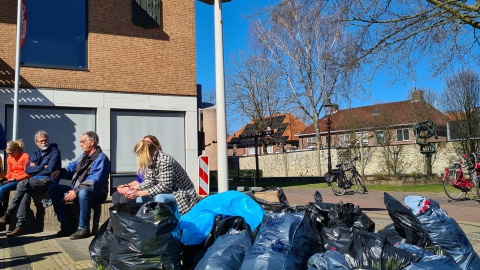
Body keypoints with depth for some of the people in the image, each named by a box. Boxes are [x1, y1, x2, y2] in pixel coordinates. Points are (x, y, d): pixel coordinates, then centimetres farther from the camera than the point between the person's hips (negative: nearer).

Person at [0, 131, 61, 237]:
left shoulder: (55, 152, 4)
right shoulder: (35, 154, 25)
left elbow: (49, 169, -9)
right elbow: (27, 169, 11)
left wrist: (35, 168, 4)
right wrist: (42, 167, -2)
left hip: (47, 180, -5)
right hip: (35, 181, 6)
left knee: (22, 184, -30)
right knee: (26, 192, -31)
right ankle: (21, 225, -36)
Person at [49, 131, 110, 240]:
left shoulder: (101, 158, -15)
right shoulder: (83, 156, 15)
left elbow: (93, 182, -24)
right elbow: (72, 168, 24)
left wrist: (76, 191, -28)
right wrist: (60, 171, 2)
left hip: (96, 193, -9)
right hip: (77, 189, 9)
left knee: (83, 192, -41)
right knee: (53, 189, -1)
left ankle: (83, 229, -27)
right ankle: (67, 223, -2)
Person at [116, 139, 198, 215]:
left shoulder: (165, 161, -25)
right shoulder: (150, 162, 0)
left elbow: (165, 186, -29)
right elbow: (150, 181, -1)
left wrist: (139, 193, -28)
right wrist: (134, 188, -19)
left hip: (183, 194, -9)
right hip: (168, 192, 9)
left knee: (159, 197, -33)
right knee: (140, 196, 0)